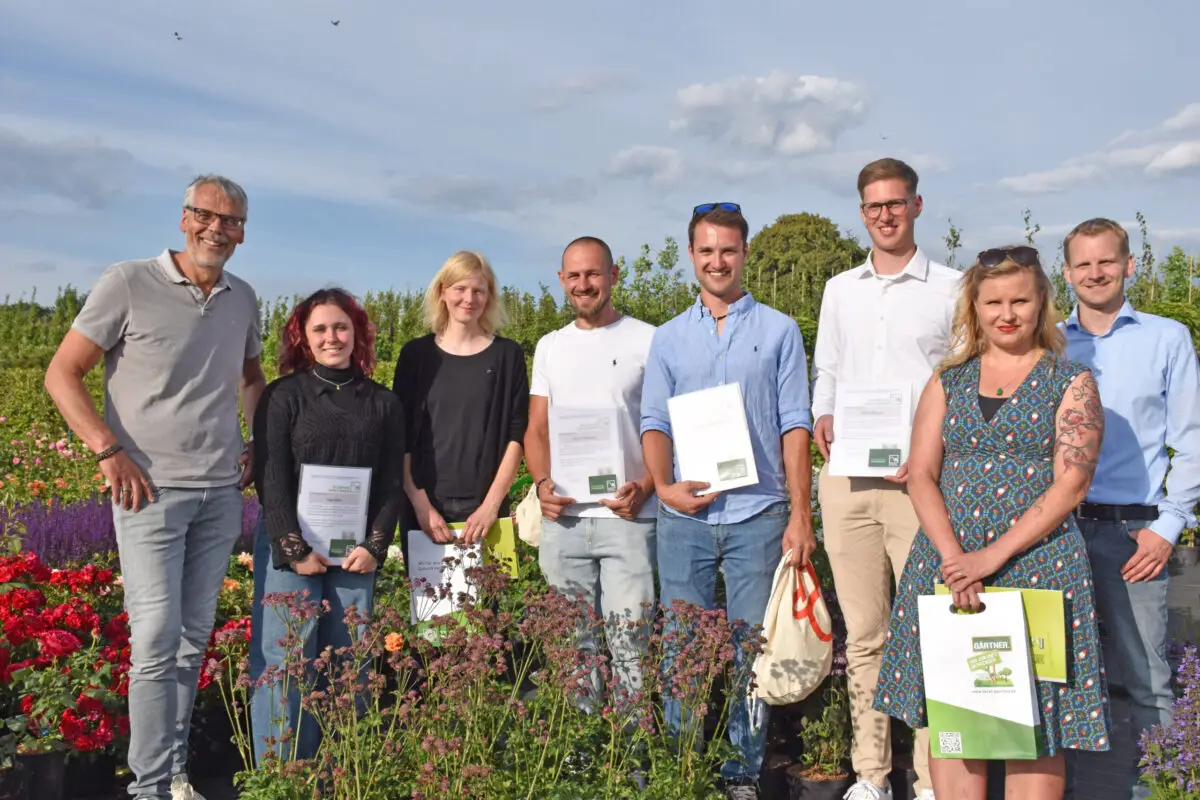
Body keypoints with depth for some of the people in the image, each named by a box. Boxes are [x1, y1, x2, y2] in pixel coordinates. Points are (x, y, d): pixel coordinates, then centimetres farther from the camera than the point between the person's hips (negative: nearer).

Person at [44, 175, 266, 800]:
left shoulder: (243, 300, 10)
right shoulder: (128, 284, -6)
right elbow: (62, 375, -4)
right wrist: (110, 450, -12)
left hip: (221, 495, 5)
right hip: (150, 490, -5)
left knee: (194, 639, 10)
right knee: (156, 638, -7)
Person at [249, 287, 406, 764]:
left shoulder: (383, 403, 10)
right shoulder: (283, 396, 2)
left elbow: (392, 483, 8)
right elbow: (271, 479, -4)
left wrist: (375, 545, -3)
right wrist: (294, 549, -11)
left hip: (357, 555, 3)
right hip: (293, 552, -2)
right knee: (288, 665, -2)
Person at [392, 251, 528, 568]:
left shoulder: (507, 355, 5)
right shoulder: (416, 354, 7)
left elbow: (517, 435, 0)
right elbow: (400, 437, 4)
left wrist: (492, 504, -9)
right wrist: (420, 504, -7)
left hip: (484, 508, -1)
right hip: (424, 508, 1)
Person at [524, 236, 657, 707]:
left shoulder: (648, 341, 2)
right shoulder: (550, 347, 15)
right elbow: (536, 430, 16)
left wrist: (645, 486, -14)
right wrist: (543, 483, -3)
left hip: (627, 515, -4)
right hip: (562, 519, 4)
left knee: (630, 641, -6)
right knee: (572, 644, 9)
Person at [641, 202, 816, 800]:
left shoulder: (779, 331, 6)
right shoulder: (669, 338, 11)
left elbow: (794, 425, 2)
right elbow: (654, 422, 9)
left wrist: (800, 515, -5)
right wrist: (664, 485, -10)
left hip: (758, 513, -1)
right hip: (684, 516, 2)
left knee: (753, 650, 4)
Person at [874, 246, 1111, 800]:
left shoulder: (1071, 382, 4)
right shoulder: (948, 381, 12)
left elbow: (1071, 484, -6)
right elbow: (921, 474, 4)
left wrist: (994, 555, -15)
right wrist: (952, 557, -11)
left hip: (1036, 564, -2)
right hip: (946, 564, 3)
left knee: (1034, 720, 0)